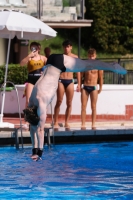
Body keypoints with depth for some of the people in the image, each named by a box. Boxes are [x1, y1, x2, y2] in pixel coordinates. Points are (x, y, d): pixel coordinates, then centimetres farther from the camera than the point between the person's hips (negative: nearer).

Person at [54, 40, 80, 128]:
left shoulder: (75, 57, 5)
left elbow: (78, 71, 9)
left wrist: (79, 84, 6)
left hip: (70, 81, 2)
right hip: (61, 81, -2)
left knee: (69, 103, 3)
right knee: (59, 102, -4)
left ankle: (66, 122, 10)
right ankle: (56, 122, 0)